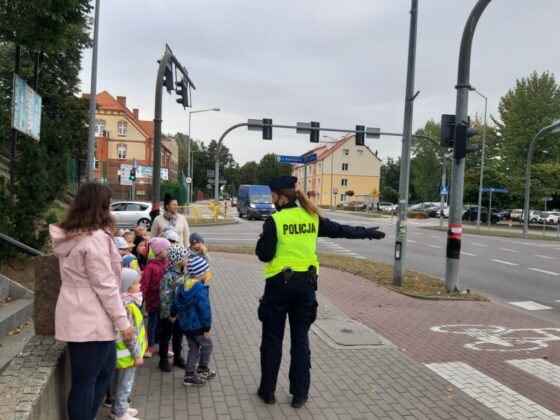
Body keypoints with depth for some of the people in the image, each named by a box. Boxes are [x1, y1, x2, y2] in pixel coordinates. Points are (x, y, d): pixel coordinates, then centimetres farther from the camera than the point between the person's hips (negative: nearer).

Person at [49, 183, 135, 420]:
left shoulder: (70, 235, 9)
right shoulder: (95, 238, -20)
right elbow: (105, 286, -20)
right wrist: (122, 321, -13)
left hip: (78, 316, 9)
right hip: (91, 319, -9)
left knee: (105, 369, 21)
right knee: (85, 381, 4)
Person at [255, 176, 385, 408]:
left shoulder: (274, 220, -11)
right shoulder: (312, 217, 2)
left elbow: (264, 255, -10)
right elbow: (341, 230, 13)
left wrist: (263, 239, 9)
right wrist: (368, 232, 26)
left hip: (279, 284, -4)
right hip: (305, 285, 4)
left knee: (272, 339, 10)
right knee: (300, 339, 13)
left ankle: (267, 391, 20)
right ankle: (299, 394, 20)